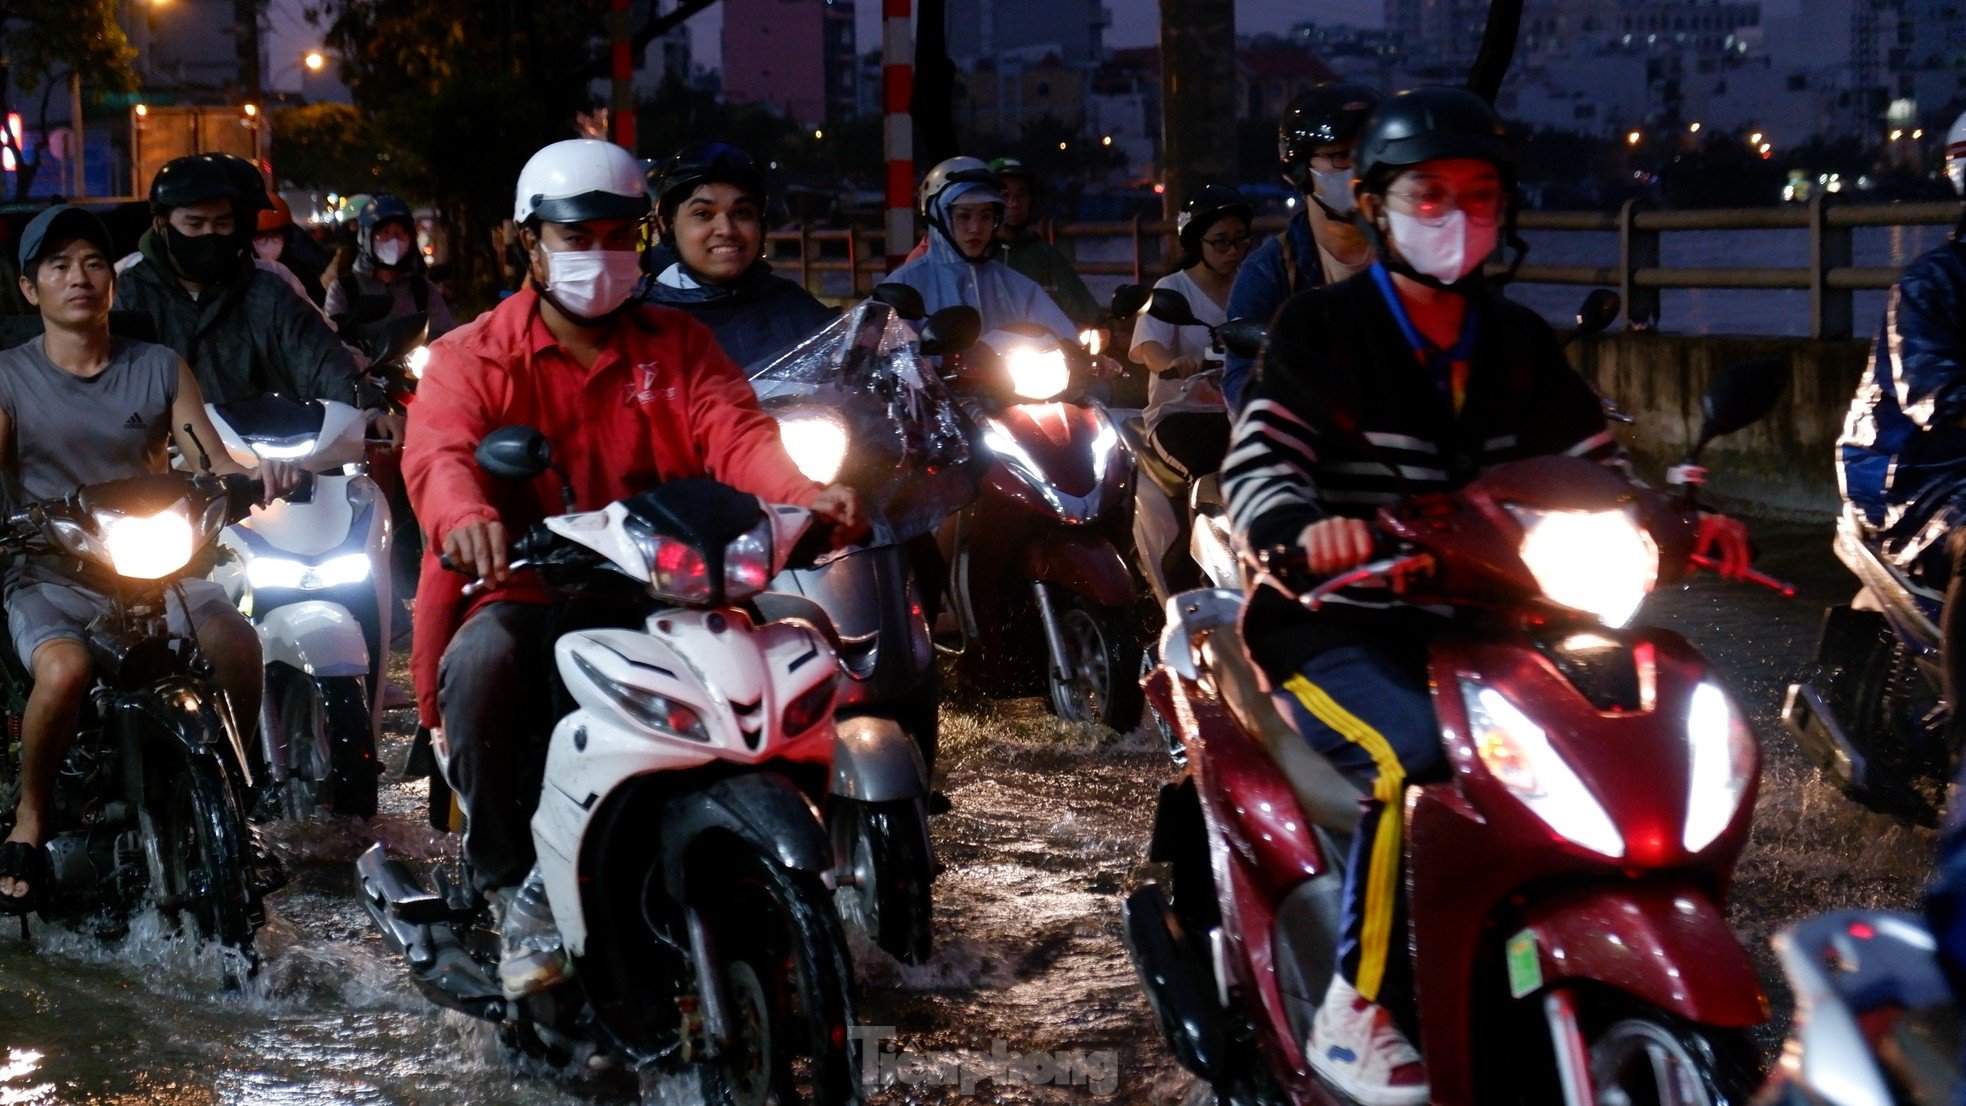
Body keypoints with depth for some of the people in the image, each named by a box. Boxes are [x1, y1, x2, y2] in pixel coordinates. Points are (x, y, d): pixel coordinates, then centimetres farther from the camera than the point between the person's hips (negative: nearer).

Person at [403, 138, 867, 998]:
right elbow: (438, 454, -12)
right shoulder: (471, 357, 10)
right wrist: (464, 517, -38)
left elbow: (735, 432, -1)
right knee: (483, 662, -36)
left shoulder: (677, 344, 18)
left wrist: (803, 493, -26)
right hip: (525, 593, -2)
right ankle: (515, 893, -21)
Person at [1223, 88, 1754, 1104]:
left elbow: (1592, 466, 9)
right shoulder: (1322, 325, -3)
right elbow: (1256, 462, -17)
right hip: (1334, 626, -5)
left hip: (1468, 620, 6)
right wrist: (1304, 524, -40)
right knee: (1418, 758, -34)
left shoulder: (1518, 343, 14)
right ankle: (1355, 1013, -21)